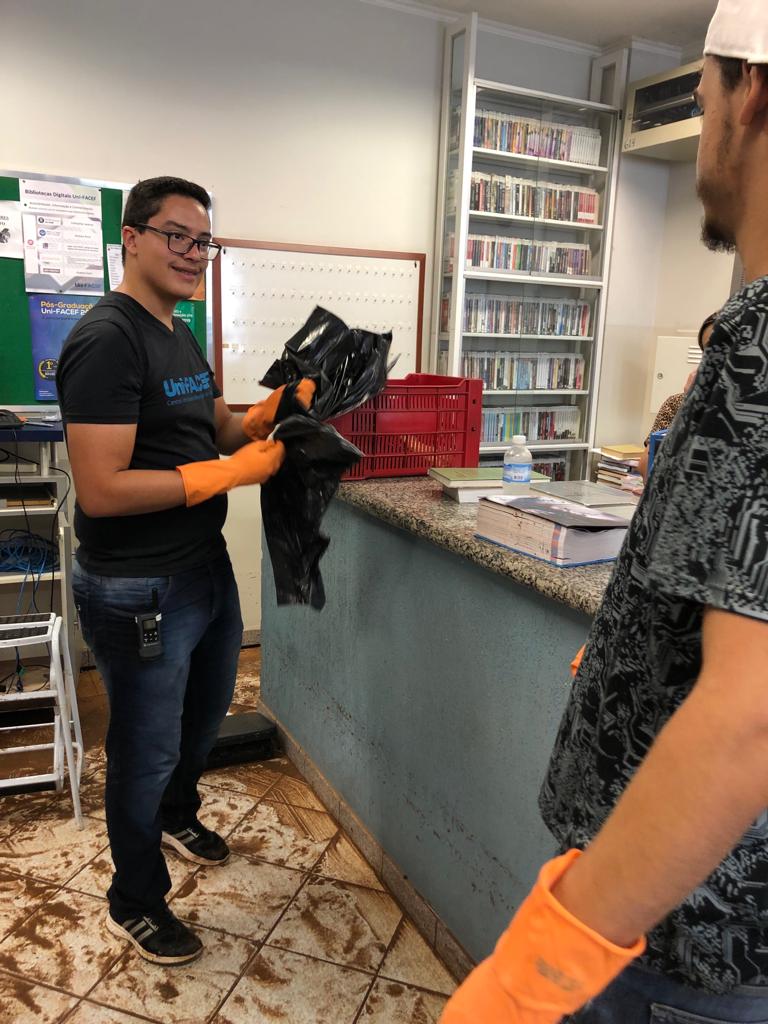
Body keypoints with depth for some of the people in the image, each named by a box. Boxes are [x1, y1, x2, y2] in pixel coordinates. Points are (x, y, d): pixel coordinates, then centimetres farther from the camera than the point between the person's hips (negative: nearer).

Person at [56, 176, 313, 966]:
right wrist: (236, 471, -24)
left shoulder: (179, 334, 9)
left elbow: (219, 431, 14)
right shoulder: (107, 340, -21)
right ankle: (134, 906, 35)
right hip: (138, 592, -9)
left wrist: (279, 408, -5)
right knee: (148, 748, 9)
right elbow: (101, 490, -27)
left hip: (206, 567, 9)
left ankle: (177, 816, 57)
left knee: (207, 710, 27)